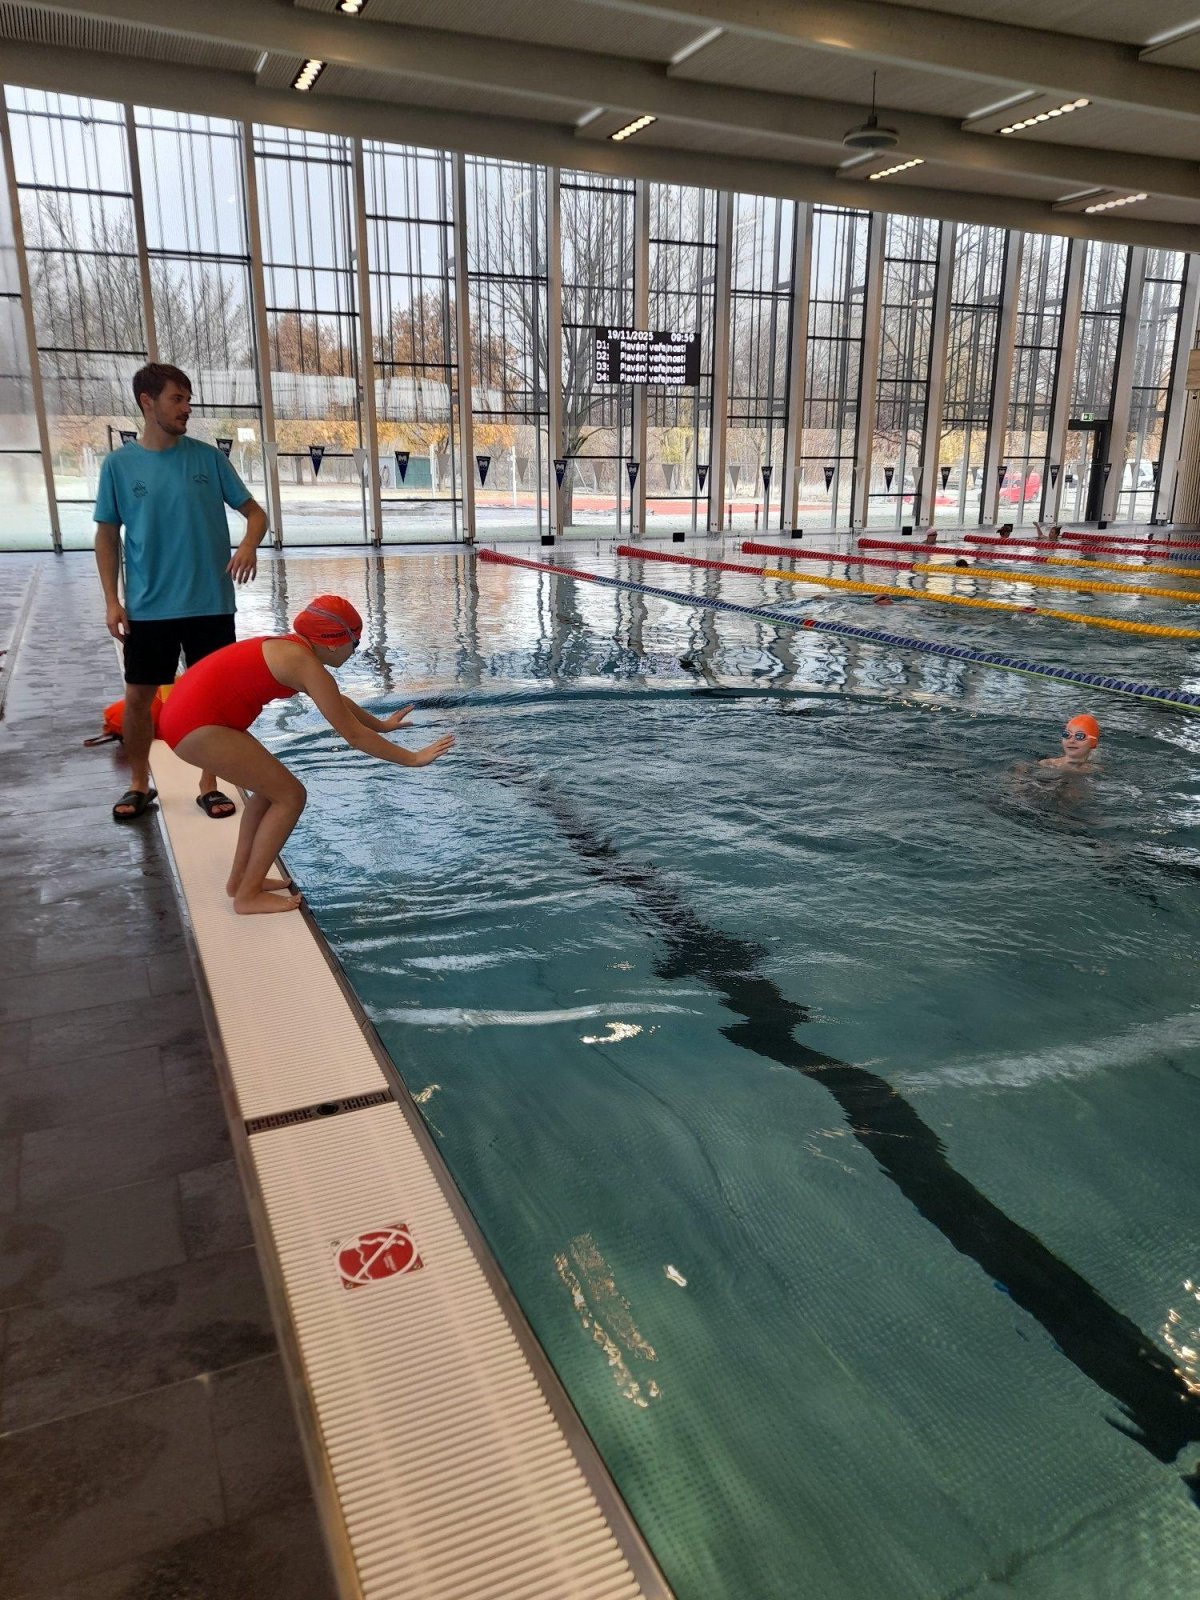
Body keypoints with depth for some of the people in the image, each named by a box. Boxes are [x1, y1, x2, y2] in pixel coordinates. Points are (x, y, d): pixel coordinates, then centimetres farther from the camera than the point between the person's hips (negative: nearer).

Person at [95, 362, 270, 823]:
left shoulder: (209, 458, 0)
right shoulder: (119, 464, 0)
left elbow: (255, 512, 2)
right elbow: (107, 536, 5)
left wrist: (249, 543, -20)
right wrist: (111, 600, -2)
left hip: (210, 604, 0)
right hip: (147, 608, 0)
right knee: (138, 696, 6)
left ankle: (209, 785, 20)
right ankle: (139, 784, 24)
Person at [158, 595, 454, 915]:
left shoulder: (294, 649, 14)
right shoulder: (306, 664, -14)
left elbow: (338, 702, 31)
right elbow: (353, 735, -11)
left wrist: (382, 724, 43)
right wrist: (412, 759, -4)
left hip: (186, 714, 10)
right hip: (197, 726, -10)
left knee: (272, 786, 21)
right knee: (290, 796, -3)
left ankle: (240, 878, 27)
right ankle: (248, 895, 4)